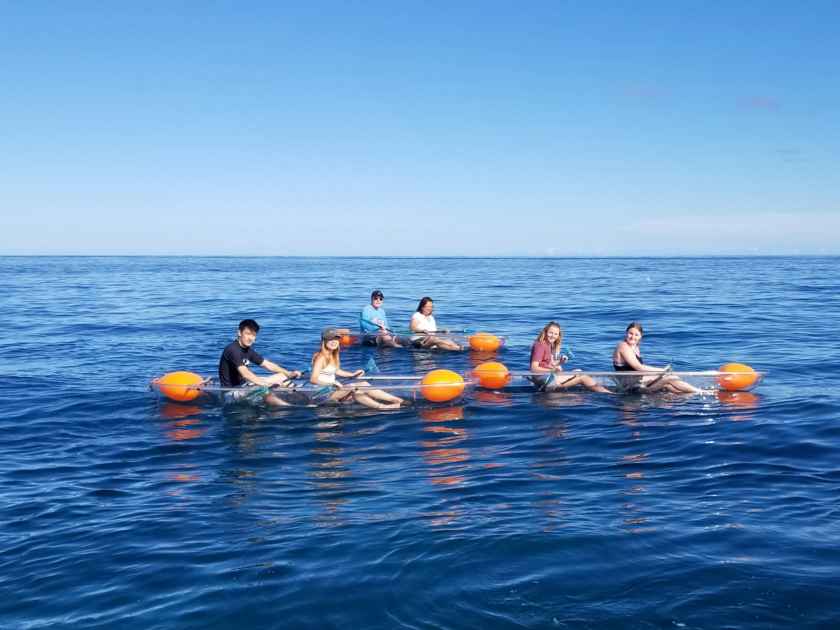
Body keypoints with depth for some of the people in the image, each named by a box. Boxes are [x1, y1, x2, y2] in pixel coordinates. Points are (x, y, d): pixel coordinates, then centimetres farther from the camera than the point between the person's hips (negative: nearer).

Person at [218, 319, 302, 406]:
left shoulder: (248, 350, 8)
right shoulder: (233, 349, -19)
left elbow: (267, 364, 11)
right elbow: (245, 374, -31)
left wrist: (289, 373, -1)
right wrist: (267, 384, -38)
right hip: (231, 393, -10)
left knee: (282, 376, 7)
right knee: (263, 389, -35)